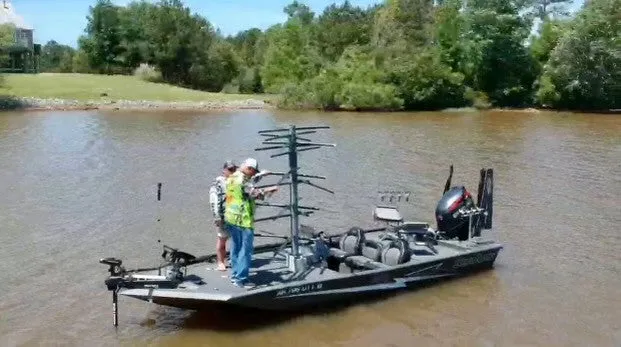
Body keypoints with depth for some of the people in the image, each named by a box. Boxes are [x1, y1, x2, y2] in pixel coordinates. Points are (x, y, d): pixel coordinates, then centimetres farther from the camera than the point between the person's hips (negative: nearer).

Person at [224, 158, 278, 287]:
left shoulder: (231, 178, 13)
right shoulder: (243, 180, -17)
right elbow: (254, 193, -27)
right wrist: (270, 190, -16)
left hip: (230, 218, 10)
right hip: (243, 220, -9)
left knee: (236, 248, 18)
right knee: (246, 249, -4)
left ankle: (235, 275, 25)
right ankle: (241, 279, -4)